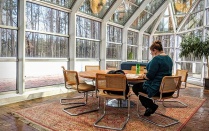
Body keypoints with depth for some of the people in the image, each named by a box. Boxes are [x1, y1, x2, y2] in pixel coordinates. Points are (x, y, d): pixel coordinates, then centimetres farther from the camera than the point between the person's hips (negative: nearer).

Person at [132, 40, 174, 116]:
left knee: (135, 87, 11)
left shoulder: (156, 59, -19)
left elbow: (149, 76, -22)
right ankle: (150, 107, 20)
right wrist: (146, 75, 19)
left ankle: (151, 106, 5)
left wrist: (144, 76, 0)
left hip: (157, 89, -9)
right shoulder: (169, 59, 10)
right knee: (140, 85, 25)